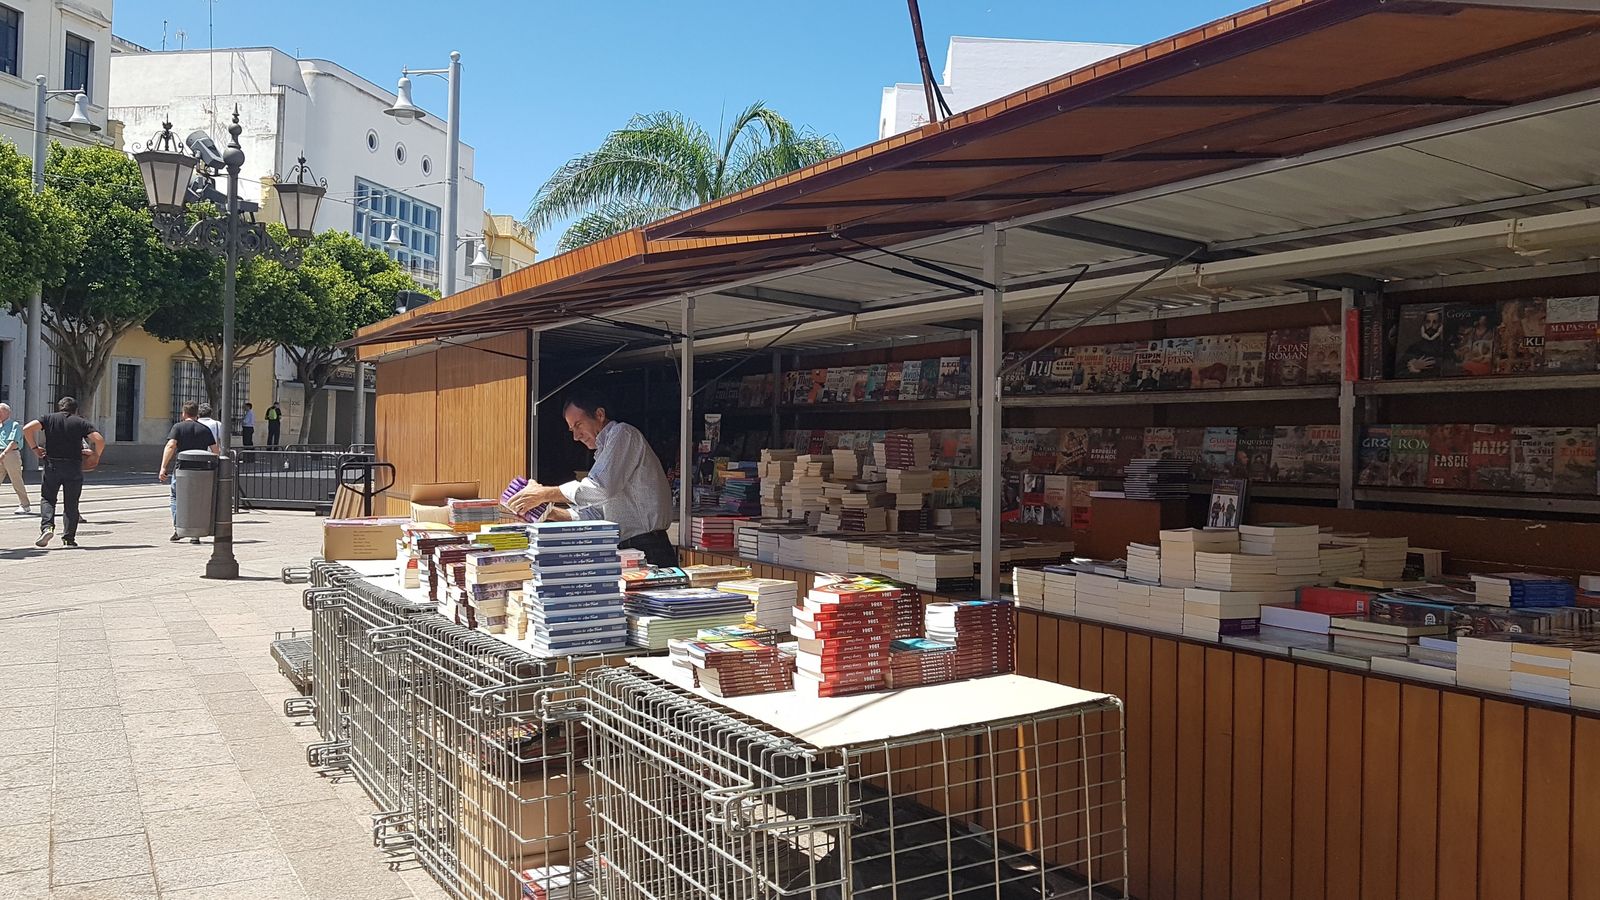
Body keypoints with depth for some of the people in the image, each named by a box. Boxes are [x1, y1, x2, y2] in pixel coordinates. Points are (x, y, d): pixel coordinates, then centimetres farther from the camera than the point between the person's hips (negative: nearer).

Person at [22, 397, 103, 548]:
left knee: (47, 498, 12)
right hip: (74, 467, 0)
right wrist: (96, 456, 8)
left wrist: (35, 448, 2)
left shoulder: (49, 419, 8)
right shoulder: (81, 422, 5)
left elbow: (27, 428, -7)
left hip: (52, 465, 1)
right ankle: (70, 538, 9)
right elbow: (100, 440, -7)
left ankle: (47, 527, -11)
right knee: (72, 503, 7)